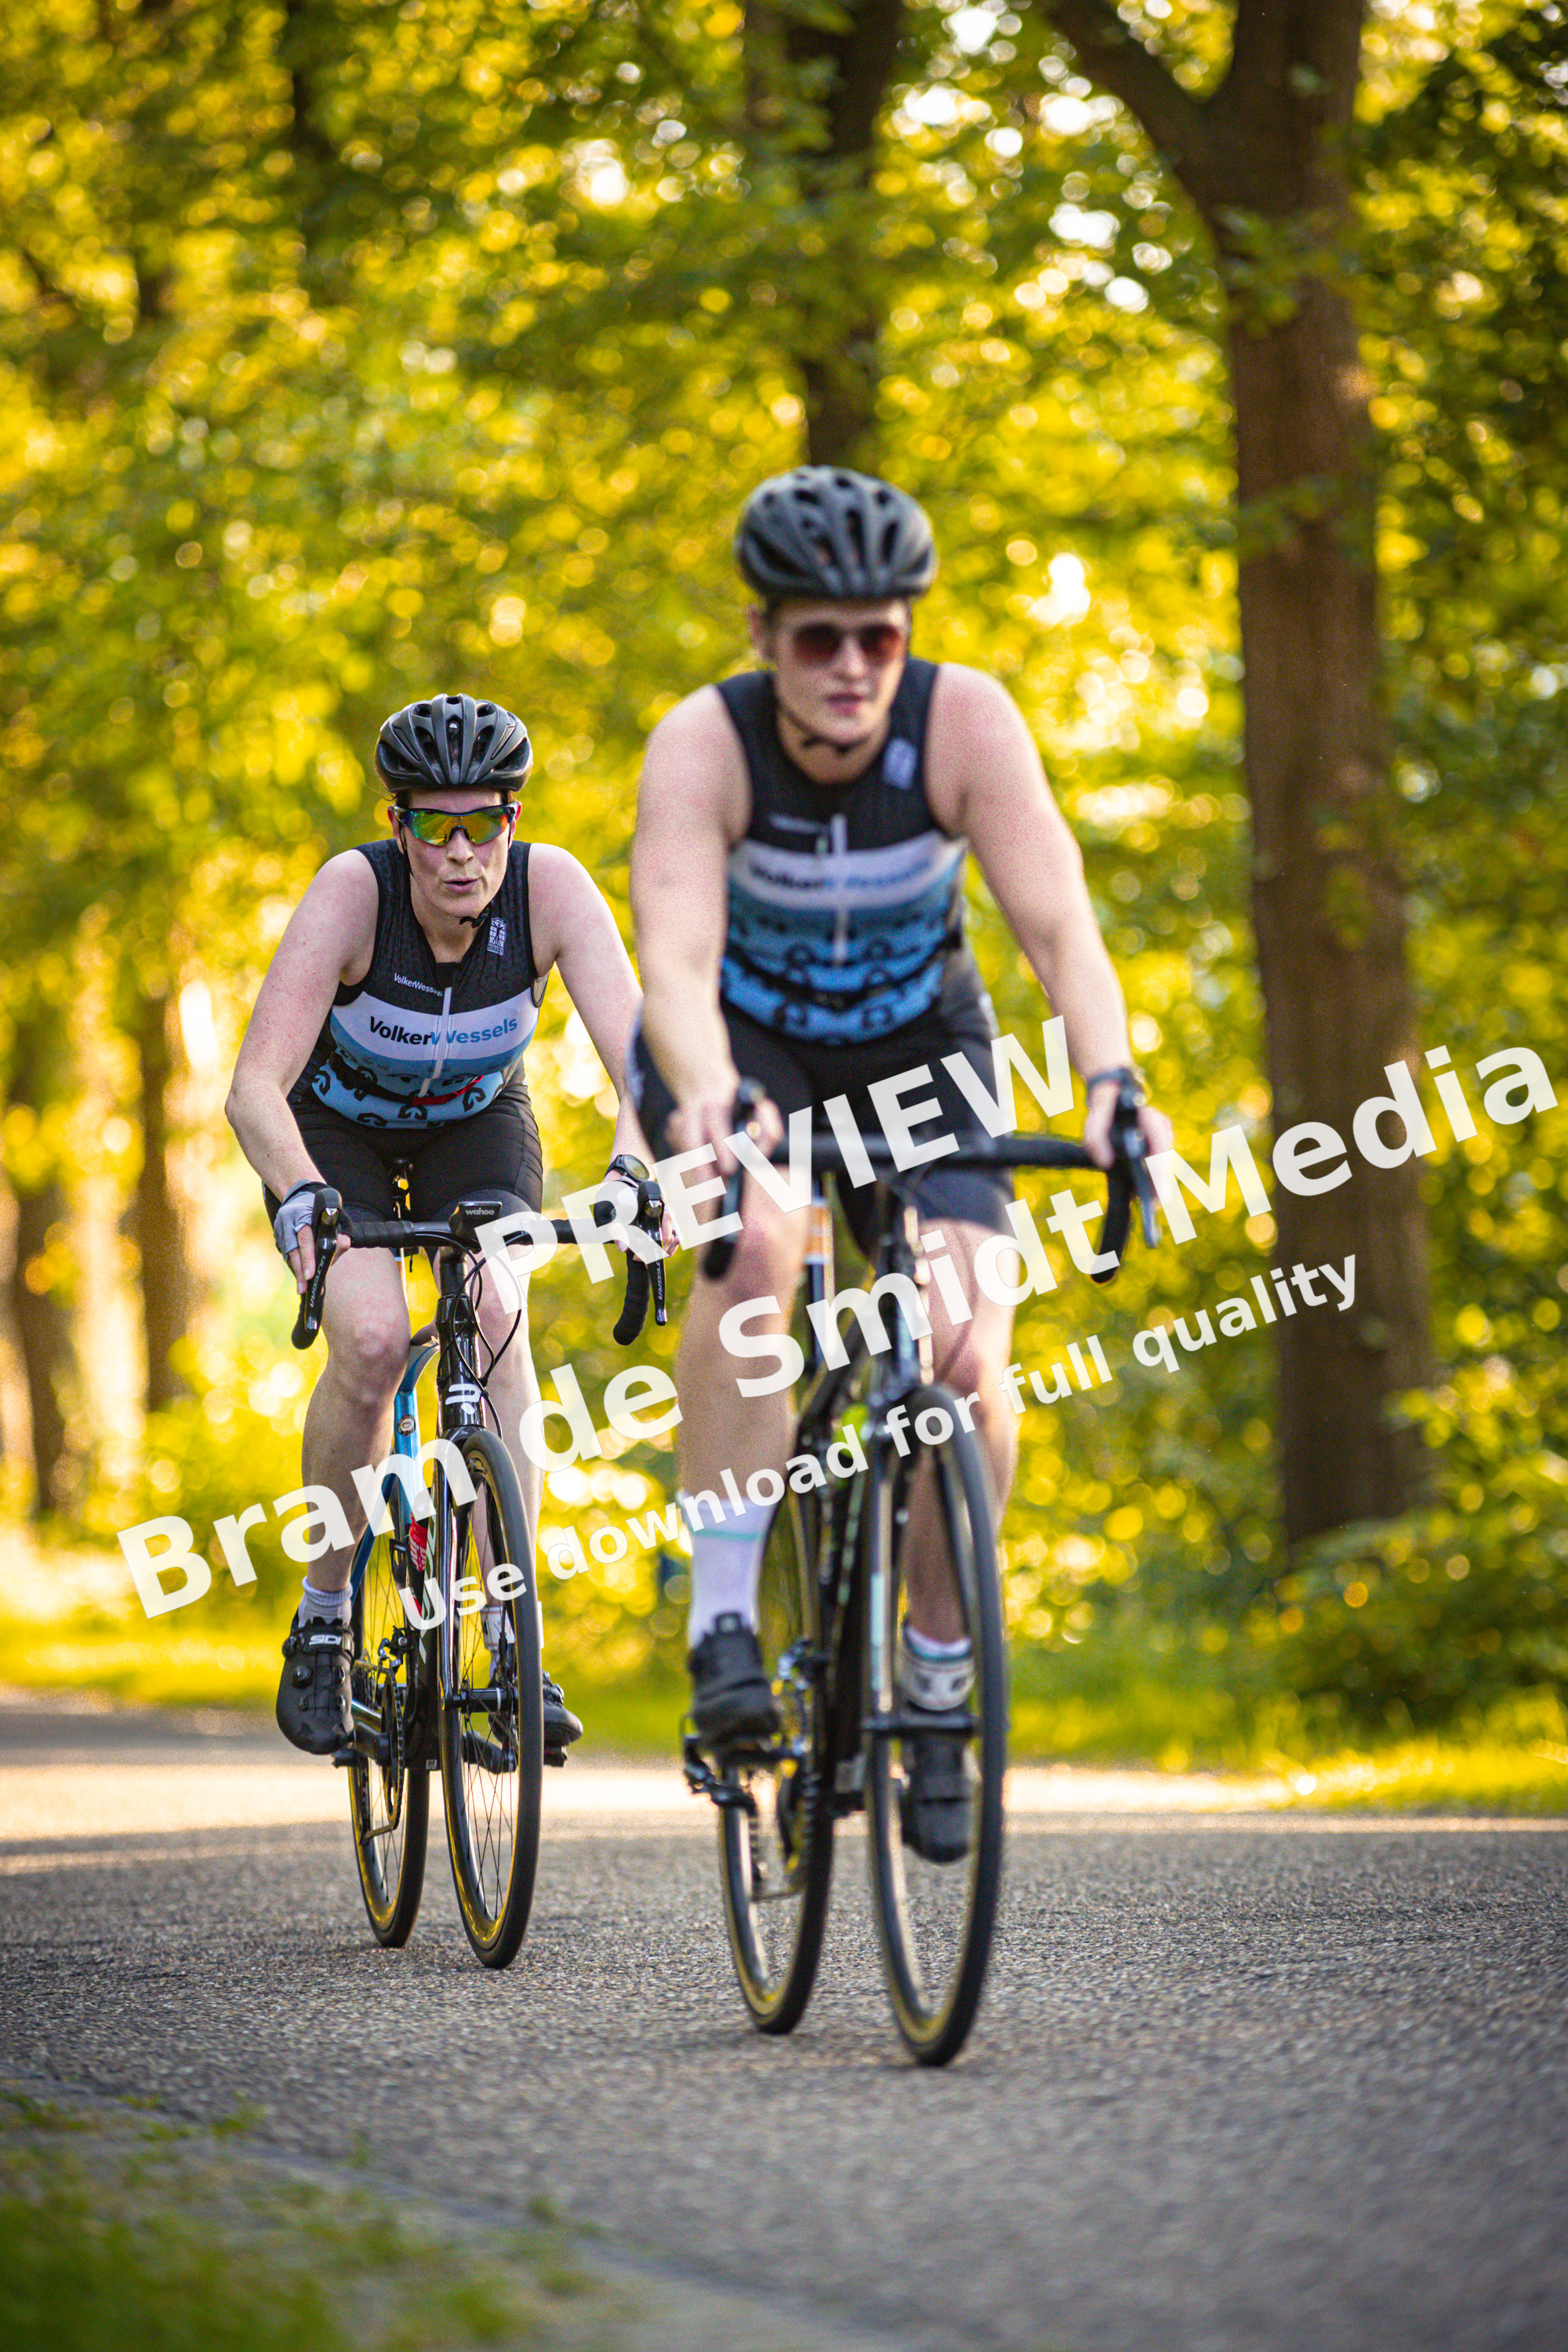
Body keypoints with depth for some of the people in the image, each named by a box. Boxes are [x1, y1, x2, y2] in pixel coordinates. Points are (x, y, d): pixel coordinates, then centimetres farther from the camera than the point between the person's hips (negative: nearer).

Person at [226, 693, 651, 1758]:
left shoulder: (552, 886, -29)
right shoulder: (353, 890, -33)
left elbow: (636, 1050, -38)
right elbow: (256, 1087, -39)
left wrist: (631, 1165, -57)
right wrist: (300, 1193, -58)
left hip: (478, 1122, 2)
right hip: (336, 1124, -1)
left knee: (495, 1314, -25)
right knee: (372, 1340, -25)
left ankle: (512, 1639, -22)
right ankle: (324, 1619, -4)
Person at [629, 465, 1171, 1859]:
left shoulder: (966, 720, -25)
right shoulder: (705, 746, -28)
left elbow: (1058, 924, -32)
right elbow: (675, 959, -40)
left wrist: (1110, 1081, -50)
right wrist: (706, 1101, -60)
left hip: (917, 1044, 2)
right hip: (743, 1049, -1)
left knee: (966, 1341, -19)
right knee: (758, 1244, -34)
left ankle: (938, 1680, 2)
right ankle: (724, 1631, -27)